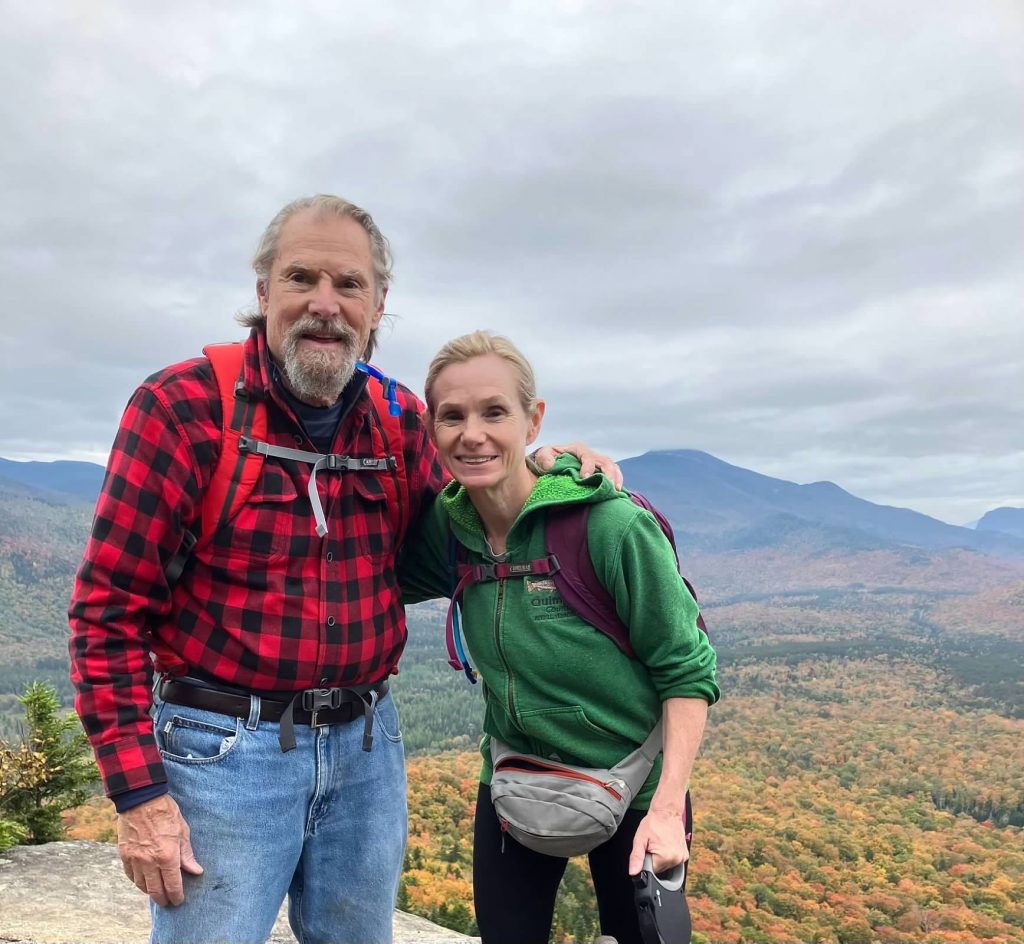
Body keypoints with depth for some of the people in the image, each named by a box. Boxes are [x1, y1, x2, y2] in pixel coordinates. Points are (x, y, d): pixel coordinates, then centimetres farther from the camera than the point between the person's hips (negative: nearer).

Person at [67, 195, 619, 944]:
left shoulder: (401, 419, 1)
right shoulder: (183, 406, -12)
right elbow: (111, 609, -10)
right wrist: (139, 794, -13)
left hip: (366, 743, 5)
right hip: (224, 748, -4)